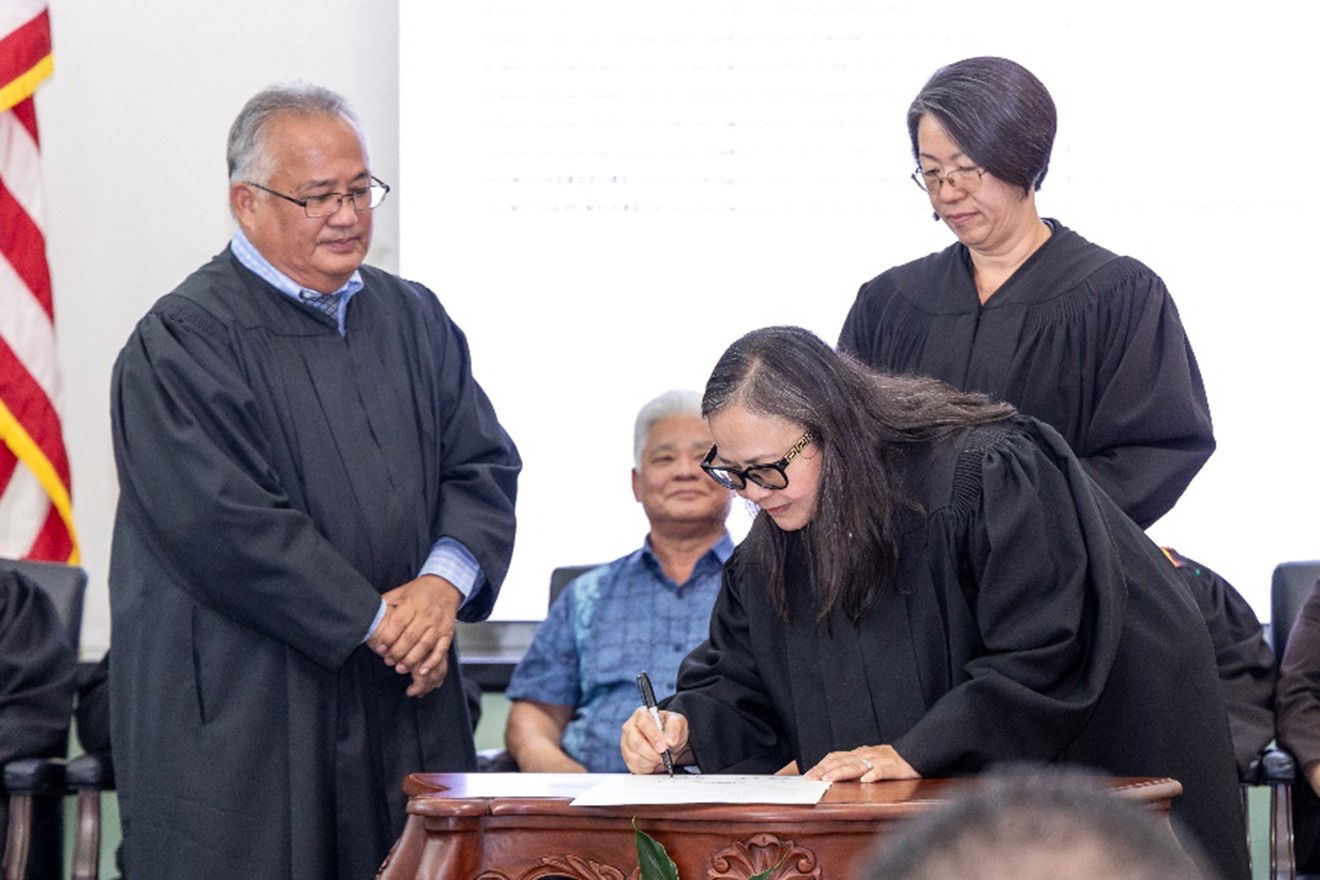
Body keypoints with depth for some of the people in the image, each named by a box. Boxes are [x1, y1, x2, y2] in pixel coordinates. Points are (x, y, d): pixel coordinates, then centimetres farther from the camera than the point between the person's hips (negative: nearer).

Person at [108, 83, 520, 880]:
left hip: (408, 711, 6)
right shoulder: (183, 342, -7)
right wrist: (375, 620, -15)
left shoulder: (414, 320, 14)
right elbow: (224, 522, -16)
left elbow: (486, 462, 10)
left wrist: (446, 581, -10)